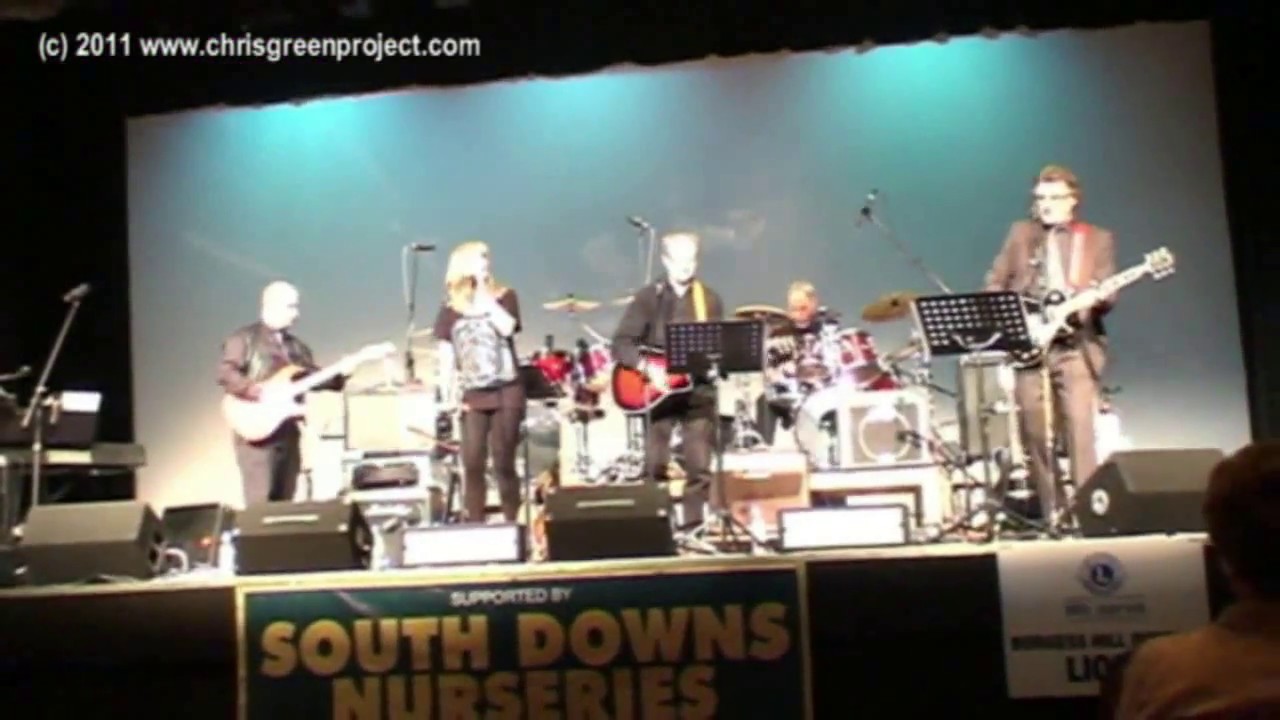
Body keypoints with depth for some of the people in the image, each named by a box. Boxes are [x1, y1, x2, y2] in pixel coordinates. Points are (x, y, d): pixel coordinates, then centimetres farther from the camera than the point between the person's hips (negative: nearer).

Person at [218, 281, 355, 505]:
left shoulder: (296, 346, 18)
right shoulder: (244, 339, -4)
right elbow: (225, 373, -15)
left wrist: (340, 372, -1)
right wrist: (257, 392, -24)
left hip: (288, 432, 7)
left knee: (284, 502, 9)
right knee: (260, 502, -10)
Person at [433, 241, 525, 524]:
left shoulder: (504, 296, 5)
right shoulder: (449, 311, 7)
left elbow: (507, 327, -15)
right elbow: (446, 355, 5)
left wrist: (484, 295, -10)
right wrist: (447, 394, -6)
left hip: (507, 393, -1)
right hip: (473, 396, 1)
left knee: (503, 462, 1)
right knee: (473, 464, -2)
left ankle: (512, 524, 12)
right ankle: (474, 526, 7)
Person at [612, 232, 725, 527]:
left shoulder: (710, 299, 7)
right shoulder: (648, 297, 0)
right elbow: (621, 343, -6)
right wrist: (647, 367, -20)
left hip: (699, 390, 2)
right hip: (657, 389, -2)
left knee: (700, 467, -1)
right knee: (654, 465, -2)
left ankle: (694, 527, 10)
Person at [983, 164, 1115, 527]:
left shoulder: (1098, 239, 11)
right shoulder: (1020, 233, 14)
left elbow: (1106, 295, 4)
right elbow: (995, 283, 12)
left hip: (1076, 345, -2)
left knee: (1079, 426, -14)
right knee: (1034, 432, 1)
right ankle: (1053, 512, 11)